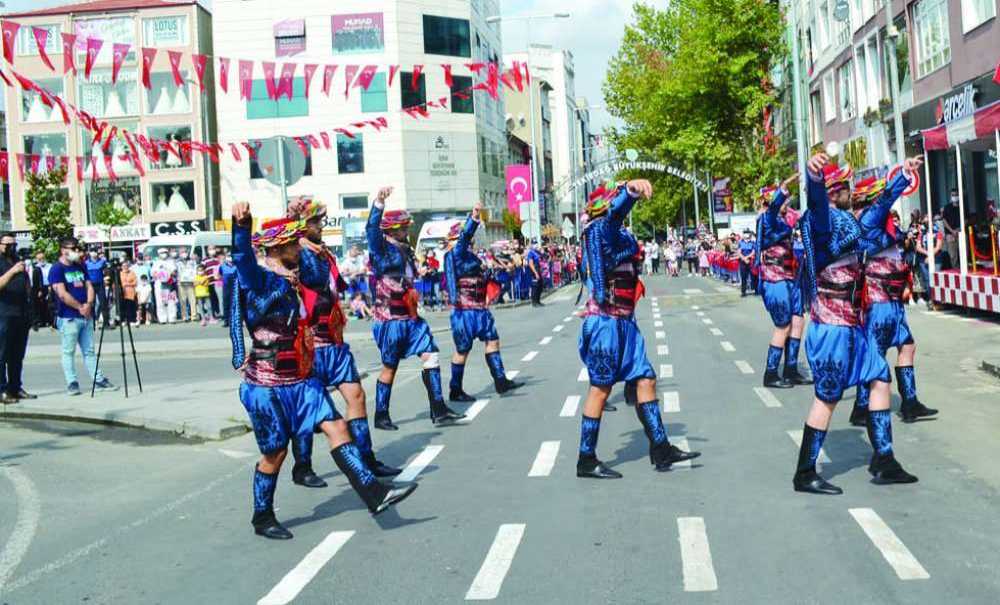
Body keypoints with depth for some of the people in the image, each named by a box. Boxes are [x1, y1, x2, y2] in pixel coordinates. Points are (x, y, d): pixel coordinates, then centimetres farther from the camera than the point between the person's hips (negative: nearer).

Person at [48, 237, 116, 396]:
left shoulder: (80, 267, 15)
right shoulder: (56, 269, -6)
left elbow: (89, 287, 12)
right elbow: (62, 294, -14)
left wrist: (89, 304, -7)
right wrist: (80, 307, -11)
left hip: (86, 316, 7)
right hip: (68, 318, -6)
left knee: (89, 351, 9)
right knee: (69, 352, 1)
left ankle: (99, 380, 11)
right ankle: (72, 383, 5)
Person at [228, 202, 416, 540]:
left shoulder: (289, 278, 10)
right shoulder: (260, 279, -15)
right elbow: (243, 260, -37)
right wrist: (241, 224, -56)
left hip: (299, 380, 7)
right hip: (268, 386, -7)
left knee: (336, 427, -2)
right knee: (275, 452, 4)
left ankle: (374, 494, -1)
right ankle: (262, 519, 24)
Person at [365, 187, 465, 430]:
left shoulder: (405, 249, 13)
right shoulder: (381, 249, -9)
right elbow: (371, 230, -29)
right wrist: (379, 203, -40)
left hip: (411, 318, 7)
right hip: (390, 319, -7)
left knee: (431, 356, -2)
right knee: (390, 368, 3)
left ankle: (438, 410, 2)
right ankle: (381, 416, 17)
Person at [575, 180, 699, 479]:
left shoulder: (621, 235, 16)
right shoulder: (598, 229, -11)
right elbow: (613, 213, -33)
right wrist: (631, 189, -51)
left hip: (624, 321, 9)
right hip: (606, 321, -9)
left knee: (645, 379, 8)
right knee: (601, 388, -2)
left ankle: (660, 448, 15)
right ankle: (587, 461, 8)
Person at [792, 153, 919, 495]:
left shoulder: (849, 220, 15)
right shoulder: (825, 219, -14)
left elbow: (880, 205, 34)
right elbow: (816, 200, -39)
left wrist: (904, 177, 45)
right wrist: (815, 175, -61)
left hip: (853, 325, 10)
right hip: (833, 326, -10)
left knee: (880, 379, 14)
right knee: (827, 398, -4)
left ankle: (883, 461, 23)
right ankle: (805, 475, 4)